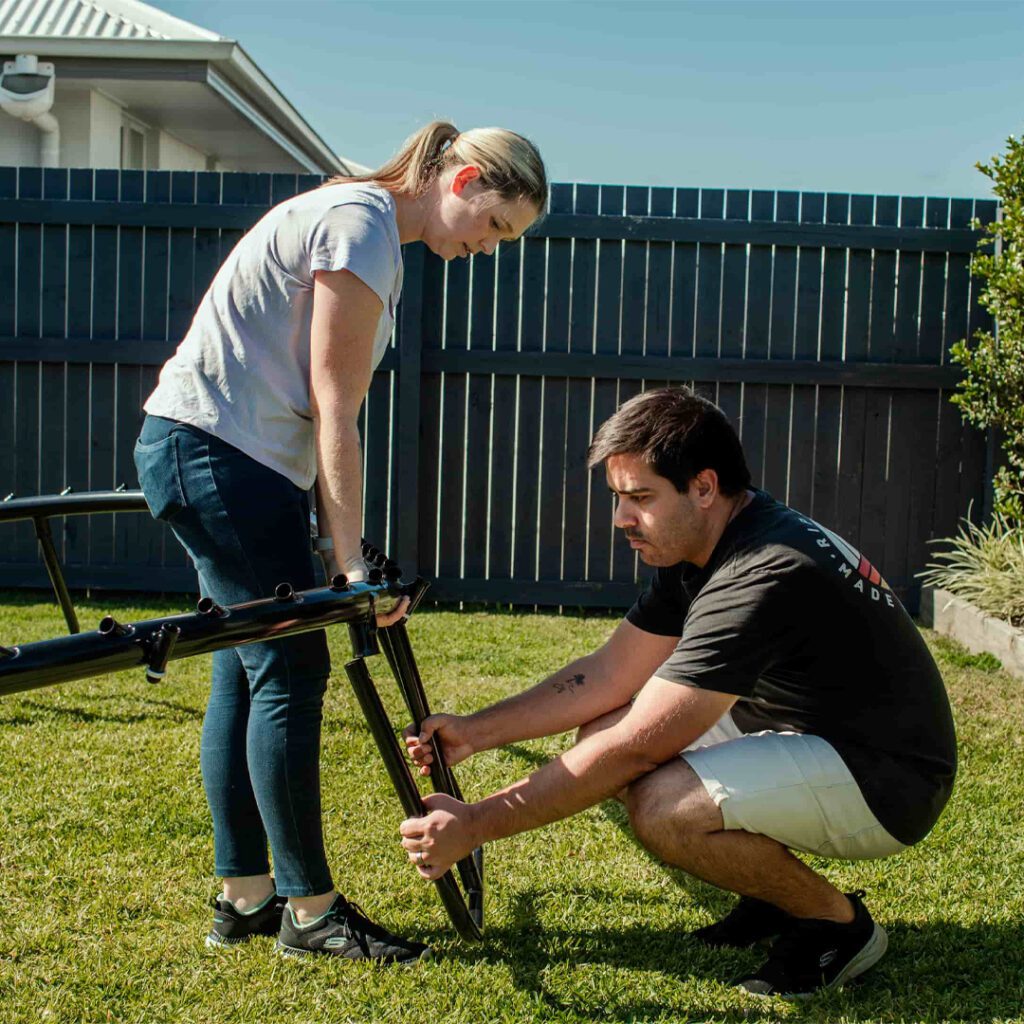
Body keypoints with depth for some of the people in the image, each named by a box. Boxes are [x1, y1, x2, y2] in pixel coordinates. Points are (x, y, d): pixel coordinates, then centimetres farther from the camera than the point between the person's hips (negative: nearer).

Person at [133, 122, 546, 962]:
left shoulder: (368, 224, 16)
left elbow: (317, 411, 13)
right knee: (291, 672, -7)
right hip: (214, 453, -11)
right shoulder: (361, 224, -15)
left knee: (248, 671, 11)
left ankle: (244, 896, 19)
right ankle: (310, 909, 2)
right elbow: (335, 414, -19)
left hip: (225, 457, 11)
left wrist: (334, 541, 10)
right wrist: (351, 560, -19)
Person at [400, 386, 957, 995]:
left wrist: (475, 825, -25)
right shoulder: (700, 548, 1)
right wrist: (475, 732, -4)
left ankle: (840, 924, -4)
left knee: (662, 808, -30)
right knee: (601, 731, 1)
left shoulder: (762, 577, -29)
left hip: (887, 782, -10)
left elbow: (635, 748, -30)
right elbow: (609, 675, 5)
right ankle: (779, 894, 13)